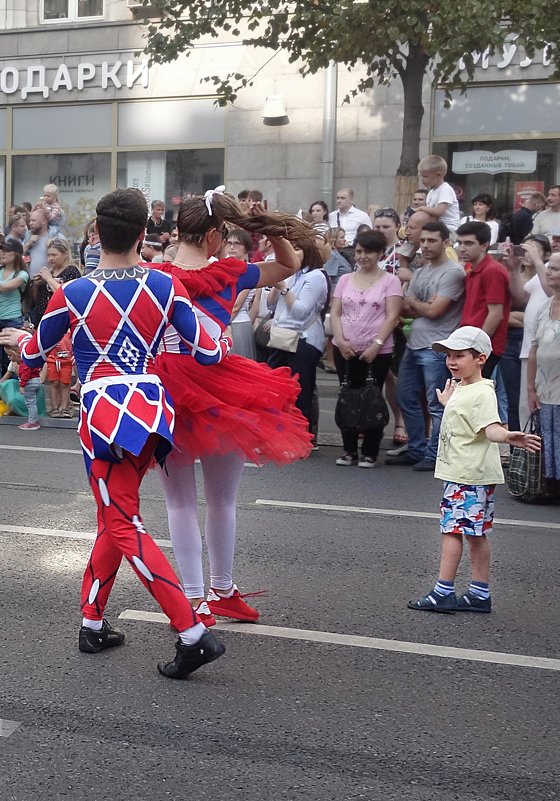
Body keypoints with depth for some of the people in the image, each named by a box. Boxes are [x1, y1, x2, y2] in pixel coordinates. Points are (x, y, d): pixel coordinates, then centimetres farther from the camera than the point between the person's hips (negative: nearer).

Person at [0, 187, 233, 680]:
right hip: (152, 409, 5)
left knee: (124, 526, -1)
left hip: (105, 413, -4)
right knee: (115, 518, 19)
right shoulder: (165, 286, 1)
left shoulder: (72, 294, -5)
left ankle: (193, 634, -8)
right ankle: (92, 622, 26)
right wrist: (226, 344, 27)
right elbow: (207, 354, 3)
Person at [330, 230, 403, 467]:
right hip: (345, 349, 4)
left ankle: (370, 452, 8)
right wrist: (340, 340, -8)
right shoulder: (345, 280, 12)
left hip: (377, 351, -4)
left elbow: (392, 316, -7)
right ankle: (349, 450, 15)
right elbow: (335, 313, 8)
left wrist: (376, 345, -16)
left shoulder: (389, 281, 0)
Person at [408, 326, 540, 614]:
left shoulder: (482, 393, -17)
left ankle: (443, 591, -3)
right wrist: (446, 402, 39)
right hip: (458, 472, 10)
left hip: (470, 475, -10)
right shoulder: (460, 389, 13)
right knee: (475, 533, 13)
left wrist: (508, 436, -49)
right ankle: (480, 594, 19)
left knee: (452, 529, -7)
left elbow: (491, 428, -30)